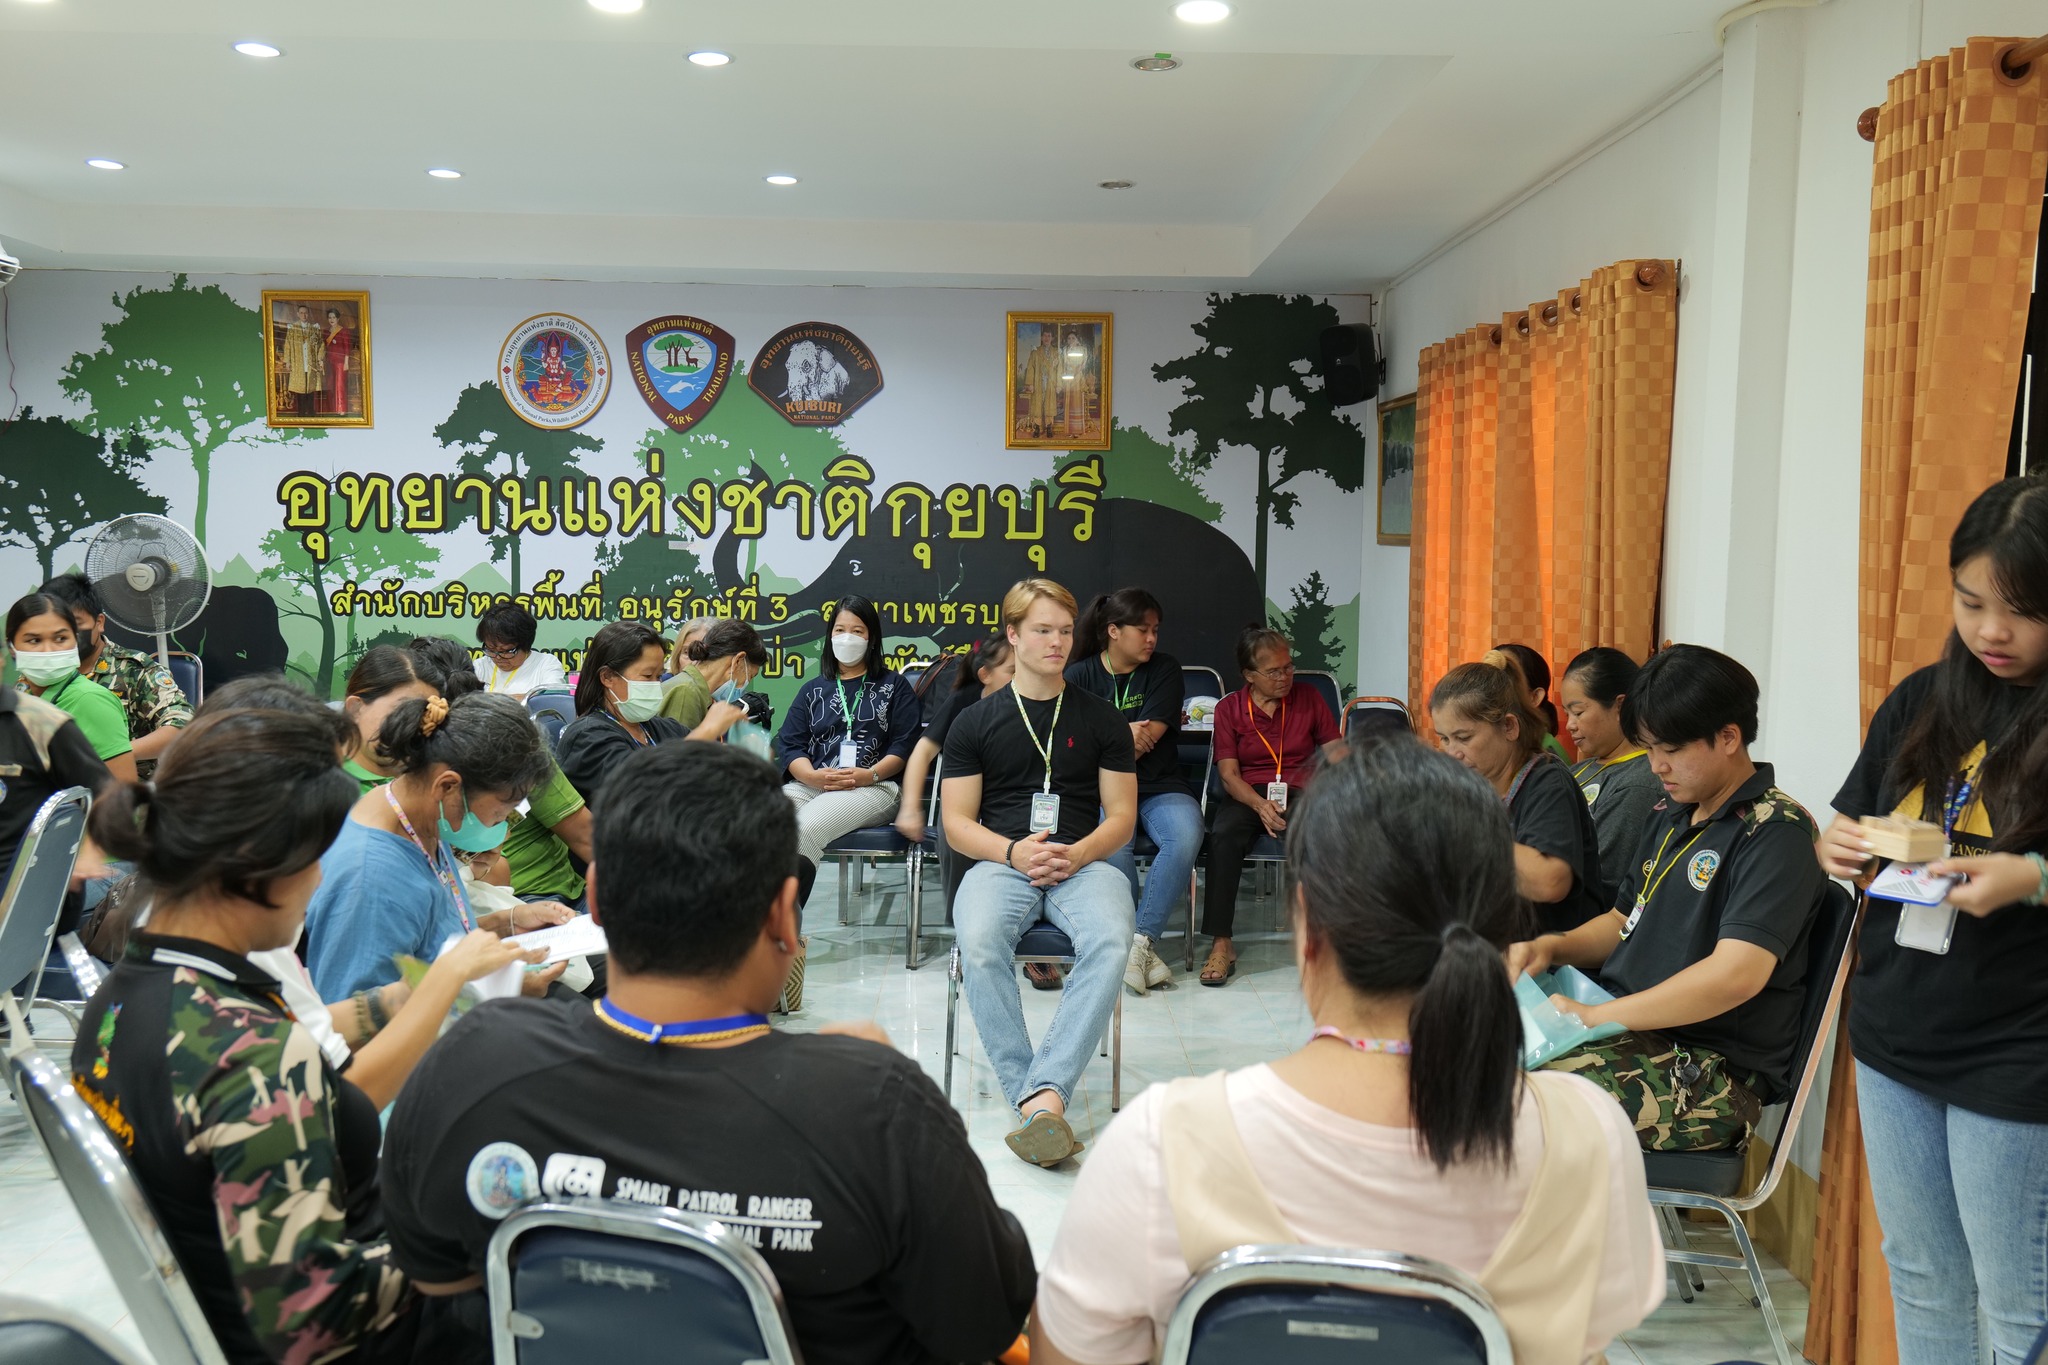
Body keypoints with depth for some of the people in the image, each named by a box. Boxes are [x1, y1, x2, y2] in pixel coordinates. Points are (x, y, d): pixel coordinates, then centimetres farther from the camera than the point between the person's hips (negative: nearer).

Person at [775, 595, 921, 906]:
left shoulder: (893, 685, 19)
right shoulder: (813, 689, 26)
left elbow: (905, 745, 7)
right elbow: (789, 744, 13)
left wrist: (869, 774, -13)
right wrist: (813, 776, -9)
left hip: (873, 788, -3)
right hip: (810, 784, 3)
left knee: (805, 827, -35)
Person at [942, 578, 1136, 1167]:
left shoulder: (1102, 719, 15)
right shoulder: (976, 722, 13)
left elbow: (1121, 816, 12)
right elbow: (957, 822, 9)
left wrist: (1076, 855, -10)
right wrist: (1013, 852, -11)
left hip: (1082, 864, 1)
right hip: (1000, 862, 0)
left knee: (1110, 942, -34)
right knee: (980, 947, -34)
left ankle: (1046, 1090, -37)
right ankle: (1030, 1099, -31)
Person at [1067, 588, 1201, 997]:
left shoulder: (1165, 669, 6)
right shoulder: (1080, 675, 6)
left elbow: (1148, 739, -3)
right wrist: (1124, 736, -9)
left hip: (1159, 787, 1)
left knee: (1186, 837, -32)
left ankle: (1141, 937, -22)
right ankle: (1140, 945, -18)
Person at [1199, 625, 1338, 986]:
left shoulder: (1309, 698, 12)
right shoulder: (1229, 708, 7)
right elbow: (1229, 773, -1)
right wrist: (1260, 805, -21)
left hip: (1301, 793, 1)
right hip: (1248, 795, 0)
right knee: (1224, 833, -35)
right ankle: (1221, 944, -32)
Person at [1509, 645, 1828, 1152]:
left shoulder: (1775, 832, -12)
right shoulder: (1671, 816, 16)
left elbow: (1735, 974, -23)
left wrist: (1595, 1015, -21)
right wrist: (1555, 947, 4)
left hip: (1714, 1073, -8)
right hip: (1630, 1029, 8)